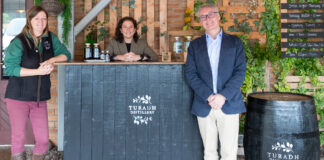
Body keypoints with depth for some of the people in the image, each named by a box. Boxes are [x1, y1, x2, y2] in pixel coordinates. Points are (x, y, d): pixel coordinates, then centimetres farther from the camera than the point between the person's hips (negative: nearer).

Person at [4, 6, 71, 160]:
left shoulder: (50, 38, 8)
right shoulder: (19, 41, -7)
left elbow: (66, 54, 12)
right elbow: (10, 68, -14)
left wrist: (52, 60, -10)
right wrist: (38, 71, -20)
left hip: (40, 99, 4)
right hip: (18, 97, -4)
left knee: (43, 140, 3)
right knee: (18, 137, 1)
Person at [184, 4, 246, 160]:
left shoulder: (235, 42, 8)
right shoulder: (195, 45, 12)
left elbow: (240, 72, -1)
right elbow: (190, 73, 2)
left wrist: (223, 96, -13)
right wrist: (208, 96, -12)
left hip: (228, 105, -1)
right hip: (204, 106, 2)